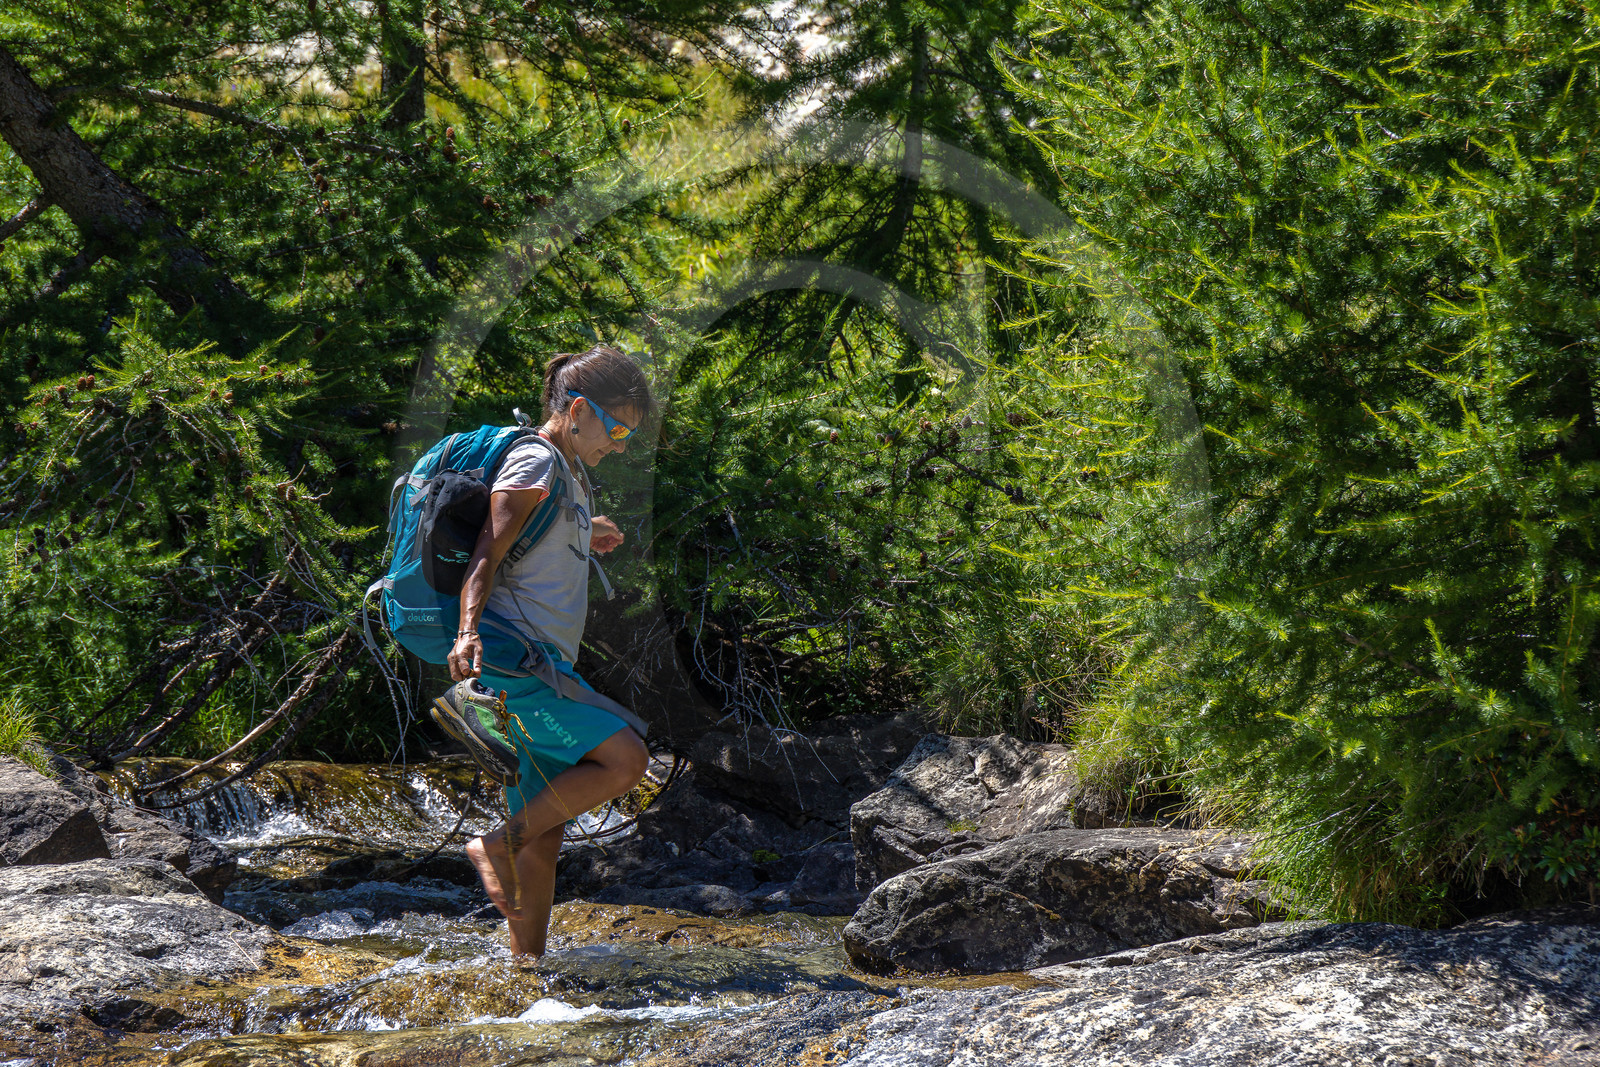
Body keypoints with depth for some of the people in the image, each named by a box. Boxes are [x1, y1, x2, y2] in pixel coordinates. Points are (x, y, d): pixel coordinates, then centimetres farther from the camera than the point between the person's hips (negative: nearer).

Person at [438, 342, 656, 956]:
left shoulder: (572, 473, 21)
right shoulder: (535, 462, -8)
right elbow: (487, 556, -17)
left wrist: (585, 539, 45)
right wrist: (468, 633, -29)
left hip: (544, 668, 10)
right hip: (509, 657, -10)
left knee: (545, 838, 6)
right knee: (625, 758, -21)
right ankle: (497, 847, -13)